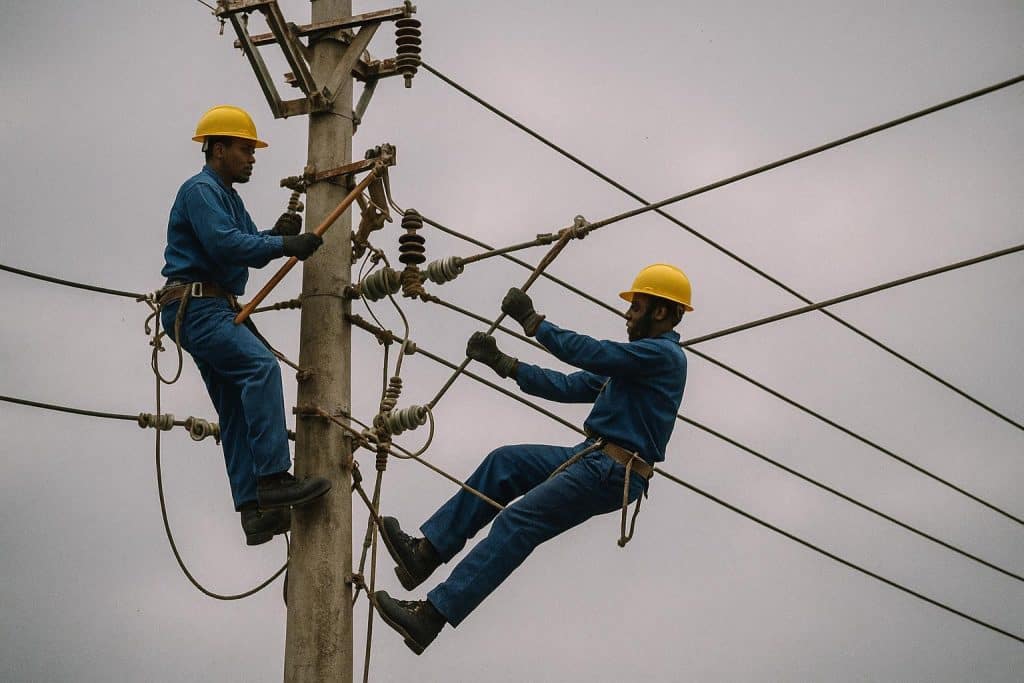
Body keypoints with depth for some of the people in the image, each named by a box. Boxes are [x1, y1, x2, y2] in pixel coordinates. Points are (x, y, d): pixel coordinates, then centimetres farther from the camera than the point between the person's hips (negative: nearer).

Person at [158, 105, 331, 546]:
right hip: (195, 306, -11)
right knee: (261, 365, -26)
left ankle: (255, 511, -1)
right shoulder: (200, 190, -8)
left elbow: (245, 246, 18)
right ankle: (272, 478, -32)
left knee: (236, 410, 3)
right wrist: (284, 245, -20)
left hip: (214, 310, 11)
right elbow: (225, 244, -21)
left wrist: (277, 234, -2)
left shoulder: (228, 197, 24)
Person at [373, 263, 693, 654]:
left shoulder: (664, 354, -9)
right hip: (593, 458, 10)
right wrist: (502, 363, 13)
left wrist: (531, 320, -12)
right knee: (505, 462, 3)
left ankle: (432, 616, -21)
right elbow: (568, 387, 20)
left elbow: (588, 353, -20)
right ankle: (427, 552, -4)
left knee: (516, 523, -17)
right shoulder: (638, 358, 24)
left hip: (612, 474, -10)